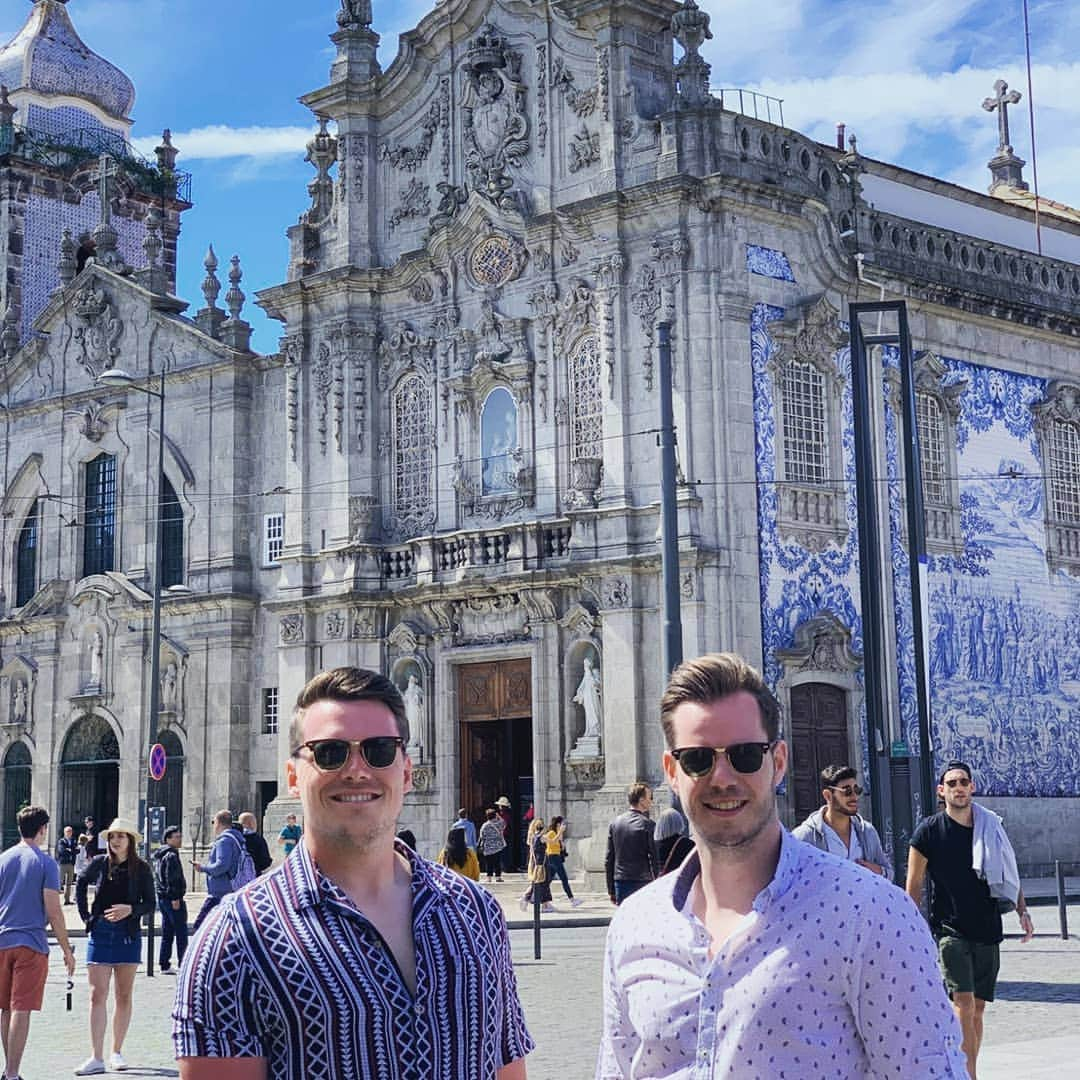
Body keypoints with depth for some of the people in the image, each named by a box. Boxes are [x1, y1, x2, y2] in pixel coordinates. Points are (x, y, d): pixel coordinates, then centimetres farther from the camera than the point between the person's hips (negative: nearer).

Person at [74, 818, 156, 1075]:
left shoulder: (141, 869, -3)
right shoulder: (100, 863, 0)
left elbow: (150, 903, 1)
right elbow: (81, 885, 19)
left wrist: (130, 909, -18)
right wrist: (85, 915, 10)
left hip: (128, 935, 0)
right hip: (100, 933, 0)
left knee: (124, 996, 7)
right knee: (97, 995, -4)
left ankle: (116, 1052, 18)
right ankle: (96, 1058, -5)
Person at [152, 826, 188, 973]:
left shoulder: (159, 856, 18)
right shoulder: (171, 855, -13)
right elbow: (171, 878, -20)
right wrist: (175, 898, -21)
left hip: (162, 897, 10)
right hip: (172, 898, -10)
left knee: (167, 933, 12)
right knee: (181, 933, -5)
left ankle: (164, 964, 13)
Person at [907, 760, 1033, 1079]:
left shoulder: (991, 827, 7)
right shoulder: (929, 831, -4)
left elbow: (1009, 874, 17)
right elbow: (914, 885, 0)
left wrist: (1022, 911, 4)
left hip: (987, 930, 4)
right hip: (950, 930, -4)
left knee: (977, 1008, 9)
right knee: (963, 1003, -16)